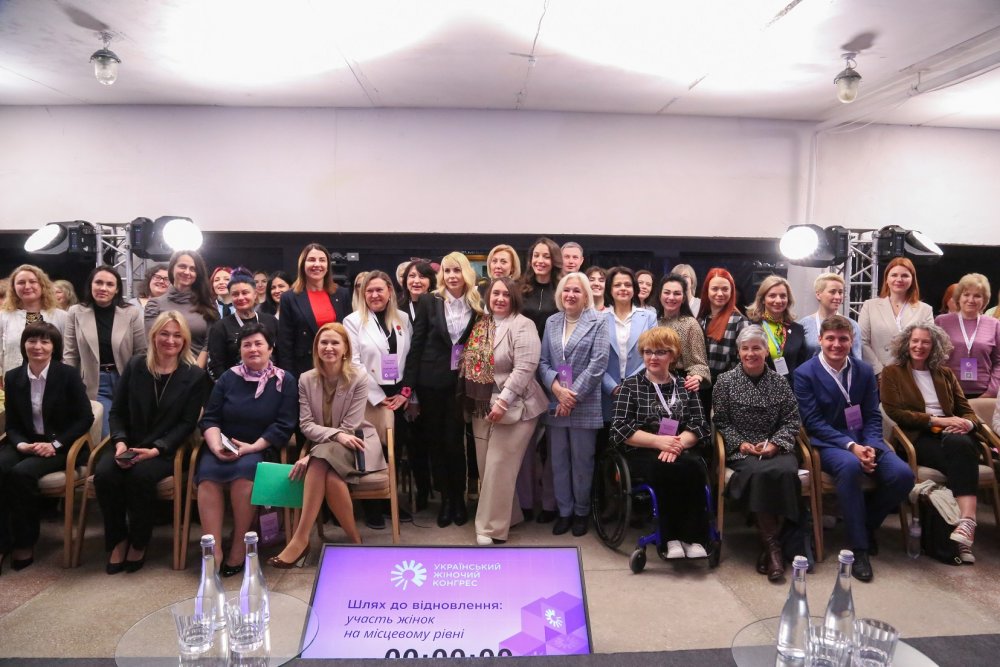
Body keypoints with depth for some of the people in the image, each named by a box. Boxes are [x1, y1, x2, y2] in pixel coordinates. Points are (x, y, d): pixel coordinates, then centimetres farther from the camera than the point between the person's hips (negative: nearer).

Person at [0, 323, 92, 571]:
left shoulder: (68, 374, -7)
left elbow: (85, 418, -7)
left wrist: (55, 443, -16)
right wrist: (20, 444, -12)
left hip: (60, 447, -4)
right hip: (25, 444, 4)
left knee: (21, 473, -30)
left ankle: (25, 543, -11)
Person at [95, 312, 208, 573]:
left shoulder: (194, 375, -2)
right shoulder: (135, 366, 7)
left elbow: (187, 423, -5)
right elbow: (117, 411, 8)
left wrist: (155, 449, -17)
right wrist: (120, 442, -10)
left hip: (166, 451, -3)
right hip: (129, 445, 3)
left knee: (140, 475, -33)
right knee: (104, 473, -27)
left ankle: (138, 544, -8)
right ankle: (117, 540, -4)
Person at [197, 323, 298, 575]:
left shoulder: (285, 381, 4)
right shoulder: (228, 378, 12)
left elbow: (284, 425, -4)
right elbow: (209, 418, 8)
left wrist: (252, 447, -15)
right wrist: (216, 445, -12)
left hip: (261, 449, -2)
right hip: (223, 447, 3)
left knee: (245, 470, -34)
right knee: (207, 474, -29)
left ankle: (238, 549, -21)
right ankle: (214, 551, -26)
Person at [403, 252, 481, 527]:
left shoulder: (477, 305, 1)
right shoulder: (429, 302, -1)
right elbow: (417, 344, -1)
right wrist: (408, 383, -5)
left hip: (463, 382, 0)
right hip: (432, 382, 0)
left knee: (455, 441, 2)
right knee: (436, 441, 8)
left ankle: (459, 498, 20)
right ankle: (446, 498, 22)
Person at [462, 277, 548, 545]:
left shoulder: (523, 326, -11)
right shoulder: (481, 325, 10)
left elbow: (524, 368, -20)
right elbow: (471, 364, 17)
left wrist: (503, 402, -24)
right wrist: (470, 401, 12)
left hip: (511, 407, -7)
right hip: (482, 407, 7)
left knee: (499, 468, -5)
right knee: (486, 466, 11)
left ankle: (492, 528, 7)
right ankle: (508, 515, 28)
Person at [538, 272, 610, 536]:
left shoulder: (598, 323, -2)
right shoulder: (551, 322, 10)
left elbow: (597, 364, -10)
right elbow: (542, 361, 5)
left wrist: (573, 396, -13)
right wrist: (557, 388, -12)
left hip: (584, 406, -4)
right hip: (554, 404, 4)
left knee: (582, 461, 6)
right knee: (558, 461, 10)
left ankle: (581, 512, 23)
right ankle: (564, 511, 24)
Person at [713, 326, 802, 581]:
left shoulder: (779, 382, 10)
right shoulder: (726, 381, 5)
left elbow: (791, 421, 7)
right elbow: (721, 422, 4)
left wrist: (775, 444, -9)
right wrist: (740, 443, -10)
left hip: (776, 448, 2)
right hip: (740, 450, -1)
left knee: (786, 471, -32)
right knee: (761, 472, -34)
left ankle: (770, 544, -19)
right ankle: (771, 543, -21)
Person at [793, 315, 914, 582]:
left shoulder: (865, 371, 9)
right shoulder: (805, 374, -5)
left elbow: (873, 416, 7)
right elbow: (813, 422, -10)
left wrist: (870, 447, -13)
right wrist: (850, 446, -20)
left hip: (864, 440, 5)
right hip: (828, 443, -5)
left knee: (903, 475, -22)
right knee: (850, 466, -38)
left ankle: (867, 524, 7)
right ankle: (858, 548, -24)